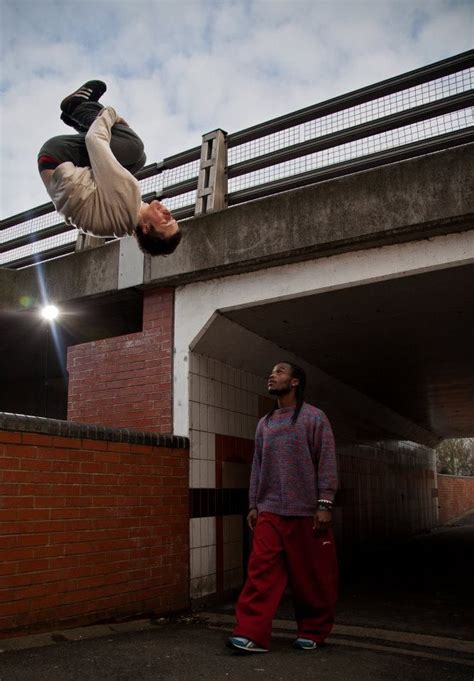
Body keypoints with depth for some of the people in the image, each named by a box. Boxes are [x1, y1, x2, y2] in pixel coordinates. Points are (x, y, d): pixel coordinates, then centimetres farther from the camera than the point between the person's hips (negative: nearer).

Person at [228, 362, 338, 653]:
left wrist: (325, 504, -13)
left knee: (312, 576, 5)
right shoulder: (264, 423, 15)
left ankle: (313, 632, 22)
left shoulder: (314, 417, -1)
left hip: (306, 512, -4)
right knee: (261, 570, -5)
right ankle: (252, 634, -3)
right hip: (270, 511, 4)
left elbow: (327, 462, -6)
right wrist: (254, 504, 12)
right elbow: (258, 466, 16)